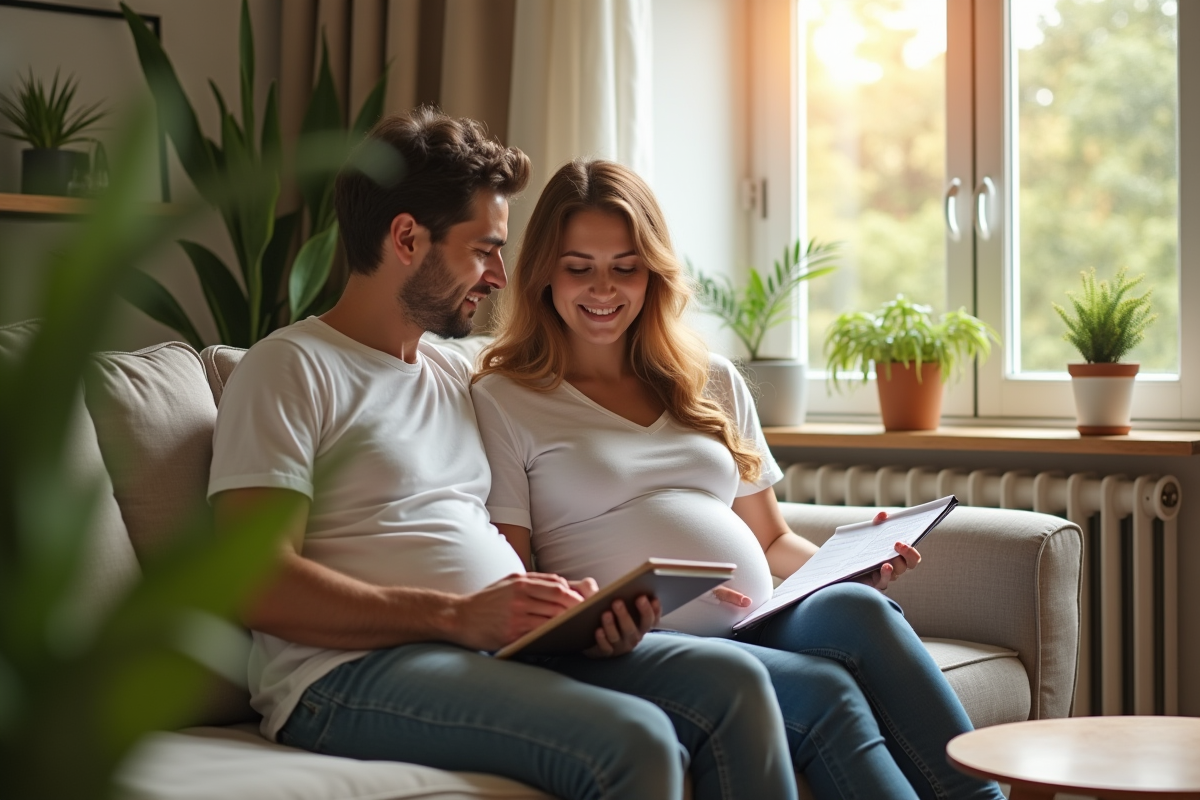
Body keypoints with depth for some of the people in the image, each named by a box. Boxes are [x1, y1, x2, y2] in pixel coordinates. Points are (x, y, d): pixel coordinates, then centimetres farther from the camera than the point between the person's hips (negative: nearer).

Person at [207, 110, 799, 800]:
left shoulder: (457, 376, 24)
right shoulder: (291, 369, -2)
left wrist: (574, 604, -2)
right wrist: (457, 615, -20)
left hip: (508, 650, 8)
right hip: (353, 672, -7)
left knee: (734, 681, -14)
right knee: (634, 741, -29)